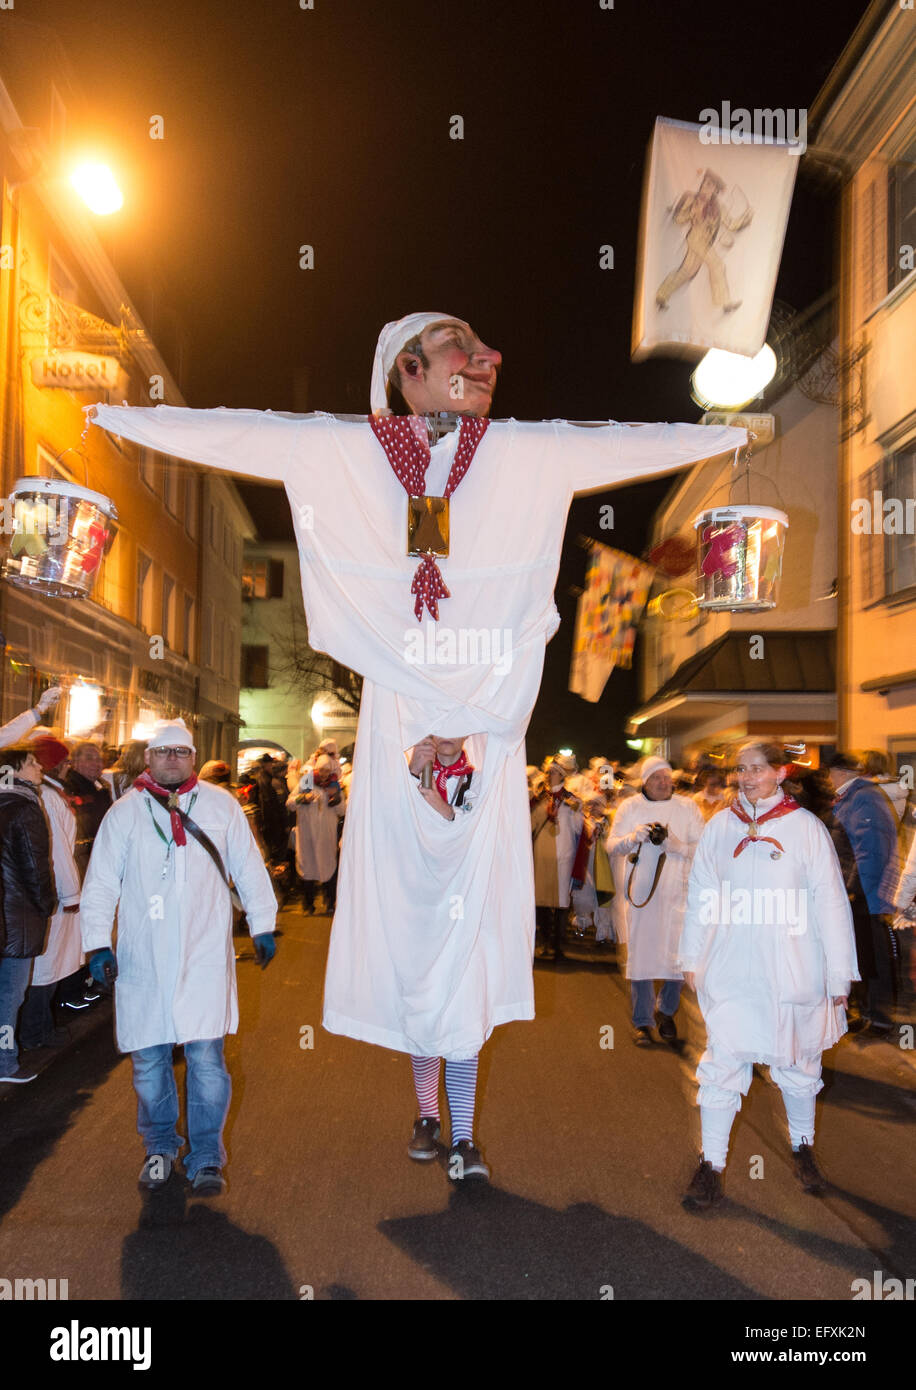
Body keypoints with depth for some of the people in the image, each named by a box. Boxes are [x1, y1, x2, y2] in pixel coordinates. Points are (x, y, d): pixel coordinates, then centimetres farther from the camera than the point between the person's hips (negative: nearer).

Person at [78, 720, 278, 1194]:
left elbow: (249, 870, 12)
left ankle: (206, 1158, 15)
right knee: (148, 1059, 8)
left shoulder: (221, 805, 5)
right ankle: (160, 1147, 30)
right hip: (142, 959, 1)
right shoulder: (125, 812, 4)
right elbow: (100, 883, 6)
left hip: (204, 956, -1)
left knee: (206, 1057, -2)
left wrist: (262, 927, 12)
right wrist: (97, 942, -1)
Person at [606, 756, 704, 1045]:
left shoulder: (686, 807, 6)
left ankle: (666, 1011, 22)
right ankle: (642, 1021, 11)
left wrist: (678, 847, -16)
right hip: (640, 889, 0)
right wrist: (634, 837, -16)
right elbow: (611, 845, 3)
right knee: (640, 953, 0)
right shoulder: (631, 807, 7)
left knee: (677, 953, -2)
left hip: (677, 891, 0)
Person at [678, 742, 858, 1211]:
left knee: (796, 1064, 14)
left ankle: (803, 1147, 35)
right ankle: (711, 1164, 11)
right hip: (730, 970, 1)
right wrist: (691, 959, 9)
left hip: (791, 971, -1)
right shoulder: (719, 828, 2)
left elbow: (830, 904, -2)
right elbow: (700, 897, 8)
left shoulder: (806, 828, -4)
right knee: (721, 1064, 1)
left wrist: (839, 975, -2)